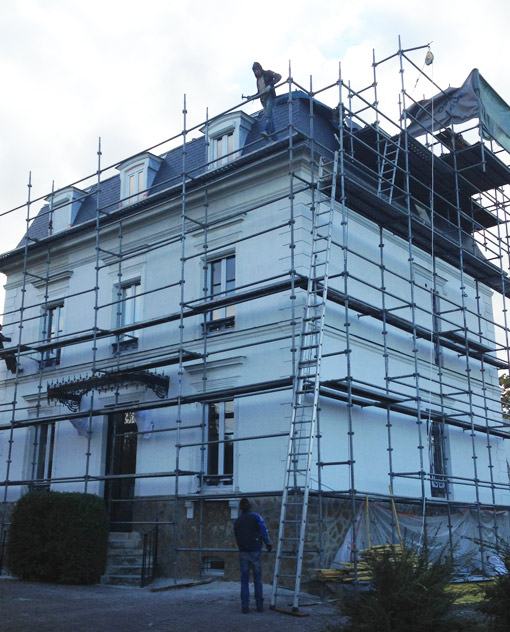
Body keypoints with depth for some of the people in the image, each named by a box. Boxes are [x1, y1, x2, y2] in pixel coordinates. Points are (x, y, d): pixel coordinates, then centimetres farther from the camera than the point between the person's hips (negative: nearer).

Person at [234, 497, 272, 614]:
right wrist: (268, 544, 9)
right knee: (258, 579, 3)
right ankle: (260, 605, 4)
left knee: (244, 580, 5)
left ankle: (245, 606, 0)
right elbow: (264, 531, -5)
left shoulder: (237, 522, 12)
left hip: (243, 553, 3)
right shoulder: (256, 517, -2)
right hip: (255, 551, -3)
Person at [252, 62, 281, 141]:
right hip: (263, 99, 7)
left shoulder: (268, 73, 6)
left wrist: (270, 85, -22)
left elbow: (279, 76, -9)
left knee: (268, 115, -24)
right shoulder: (258, 79, 24)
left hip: (270, 97, -7)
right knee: (269, 117, 0)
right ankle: (274, 138, -4)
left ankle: (266, 131, -42)